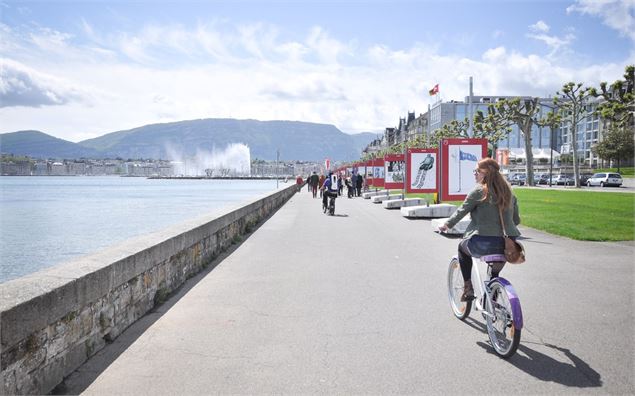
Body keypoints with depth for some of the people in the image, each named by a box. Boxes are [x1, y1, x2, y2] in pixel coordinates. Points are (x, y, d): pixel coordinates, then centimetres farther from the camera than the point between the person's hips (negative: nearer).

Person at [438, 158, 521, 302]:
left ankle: (468, 288, 22)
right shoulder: (508, 191, 12)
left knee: (462, 247, 26)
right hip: (508, 246, 5)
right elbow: (516, 220, 15)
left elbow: (461, 211, 1)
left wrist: (447, 225, 16)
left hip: (484, 244, -5)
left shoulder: (479, 191, -5)